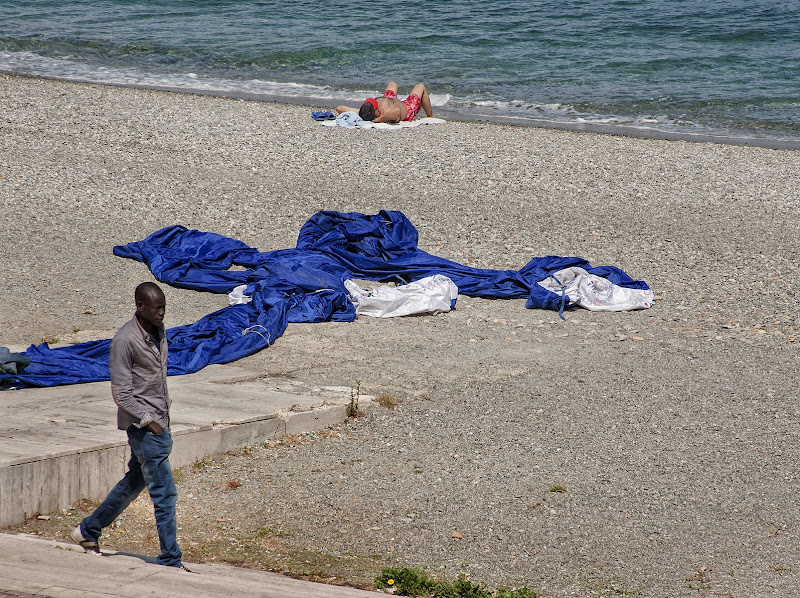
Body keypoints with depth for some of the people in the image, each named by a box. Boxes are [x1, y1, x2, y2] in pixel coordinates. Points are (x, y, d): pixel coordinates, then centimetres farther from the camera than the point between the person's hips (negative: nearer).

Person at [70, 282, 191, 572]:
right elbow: (121, 393, -17)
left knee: (134, 482, 19)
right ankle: (171, 561, 0)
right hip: (142, 426, -9)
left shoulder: (159, 331, 9)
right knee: (164, 493, -7)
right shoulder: (124, 341, -17)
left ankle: (88, 531, 34)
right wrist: (147, 419, -24)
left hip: (158, 423, 9)